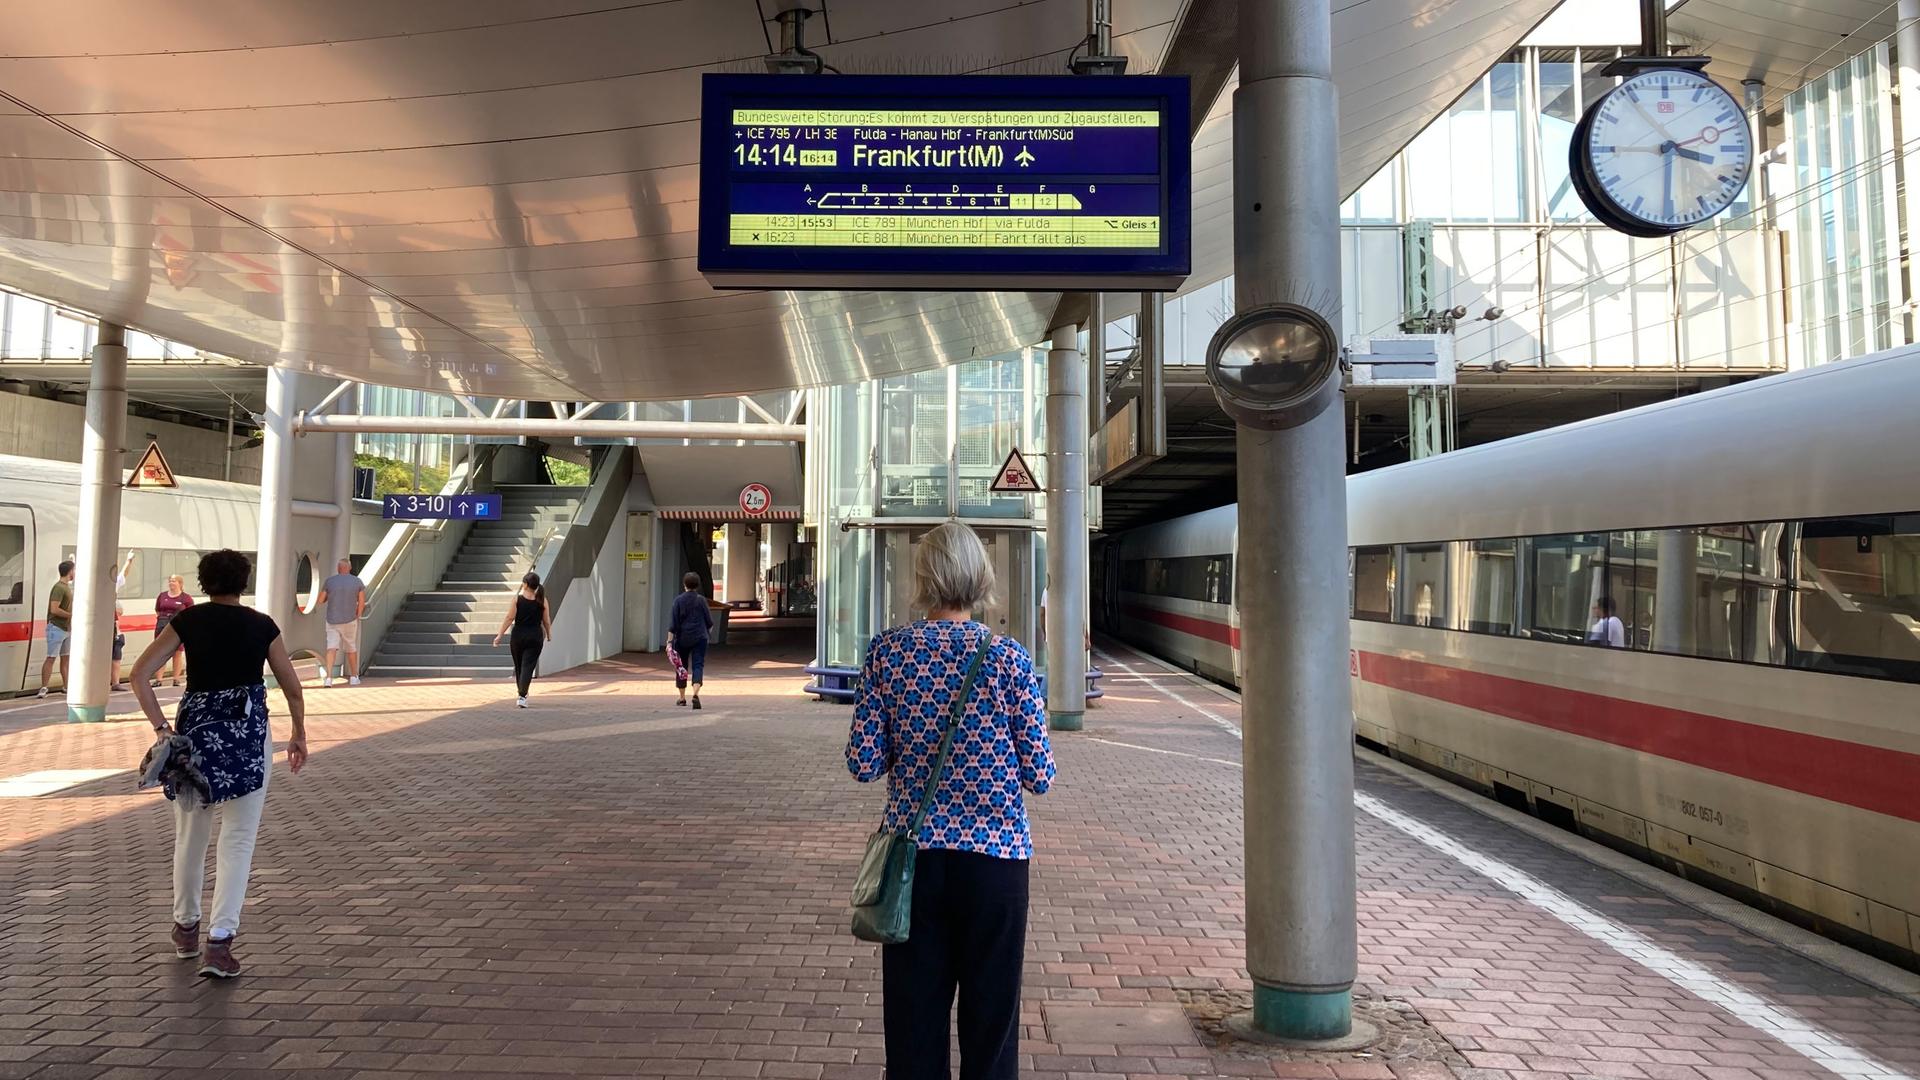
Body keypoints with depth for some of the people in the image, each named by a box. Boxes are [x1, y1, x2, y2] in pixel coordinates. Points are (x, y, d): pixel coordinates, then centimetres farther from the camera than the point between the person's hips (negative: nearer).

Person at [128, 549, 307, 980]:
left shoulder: (188, 620, 2)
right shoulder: (262, 625, 0)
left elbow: (140, 674, -5)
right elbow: (292, 686, 5)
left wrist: (161, 728, -5)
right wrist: (299, 735, 17)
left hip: (196, 729, 2)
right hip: (249, 734, -2)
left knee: (190, 835, 18)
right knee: (238, 839, 2)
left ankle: (186, 928, 33)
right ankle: (220, 942, -5)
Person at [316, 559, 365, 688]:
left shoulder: (329, 581, -1)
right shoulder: (357, 582, -1)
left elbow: (321, 600, 4)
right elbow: (362, 602, -1)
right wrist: (357, 616, 12)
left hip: (332, 620, 0)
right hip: (350, 620, 1)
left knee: (331, 647, -4)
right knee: (351, 648, 14)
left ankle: (328, 677, -20)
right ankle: (354, 677, 23)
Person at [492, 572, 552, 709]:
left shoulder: (517, 598, -5)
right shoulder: (542, 600, -1)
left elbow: (509, 618, -7)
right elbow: (546, 621, 3)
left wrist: (500, 635, -2)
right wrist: (549, 636, 17)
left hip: (518, 636, 0)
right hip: (535, 637, 0)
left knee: (519, 666, 16)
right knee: (528, 667, -3)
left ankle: (522, 694, 28)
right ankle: (522, 696, -14)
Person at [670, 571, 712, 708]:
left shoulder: (678, 600, -4)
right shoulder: (701, 600, -3)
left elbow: (673, 623, -7)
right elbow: (709, 621, 4)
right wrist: (709, 628, 26)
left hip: (682, 639, 1)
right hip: (699, 638, -1)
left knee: (681, 666, 15)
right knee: (698, 665, -3)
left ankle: (682, 698, 24)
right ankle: (696, 694, -25)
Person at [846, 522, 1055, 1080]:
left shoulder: (887, 652, -5)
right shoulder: (1008, 658, -10)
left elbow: (863, 764, -4)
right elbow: (1039, 776, -7)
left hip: (912, 851, 2)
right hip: (994, 852, -1)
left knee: (913, 1014, 14)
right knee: (990, 1013, 13)